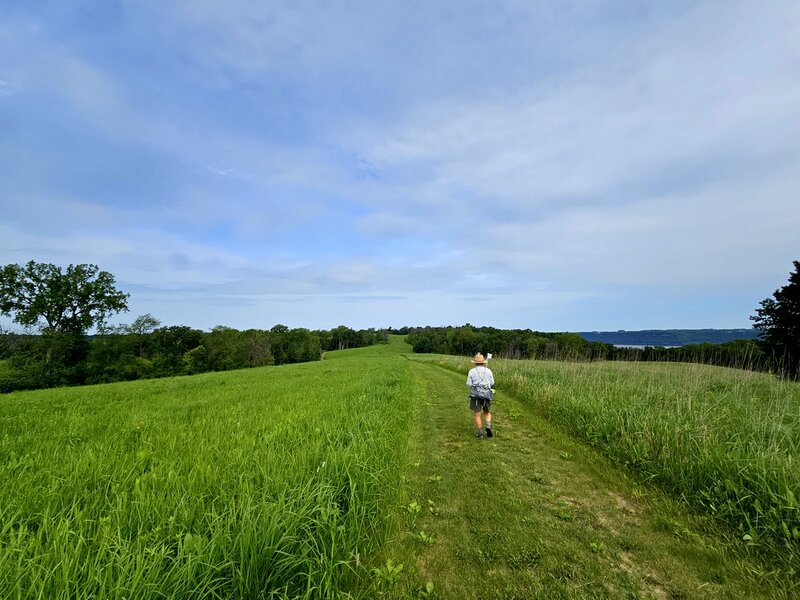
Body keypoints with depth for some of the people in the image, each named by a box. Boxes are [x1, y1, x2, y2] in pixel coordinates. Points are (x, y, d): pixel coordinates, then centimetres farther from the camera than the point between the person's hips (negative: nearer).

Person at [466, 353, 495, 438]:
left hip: (475, 395, -2)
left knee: (477, 415, 8)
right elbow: (492, 383, 7)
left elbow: (469, 384, -2)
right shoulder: (488, 371, 4)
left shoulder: (471, 371, -1)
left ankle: (479, 433, 9)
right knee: (487, 413, 19)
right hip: (486, 395, 2)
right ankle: (488, 427, -2)